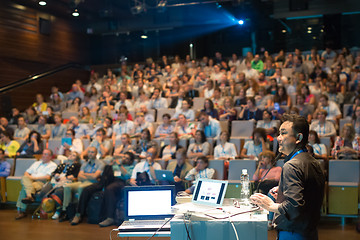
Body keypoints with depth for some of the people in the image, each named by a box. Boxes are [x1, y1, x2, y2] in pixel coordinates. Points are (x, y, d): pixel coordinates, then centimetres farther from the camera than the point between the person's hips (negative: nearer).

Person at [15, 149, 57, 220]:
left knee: (24, 189, -33)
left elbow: (47, 177, -5)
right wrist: (28, 176, 1)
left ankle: (21, 211, -40)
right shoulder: (37, 163, 33)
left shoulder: (53, 165, 11)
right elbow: (26, 172, 27)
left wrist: (34, 177, -9)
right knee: (24, 178, -32)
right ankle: (30, 195, -51)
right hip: (30, 181, 6)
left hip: (41, 182, -5)